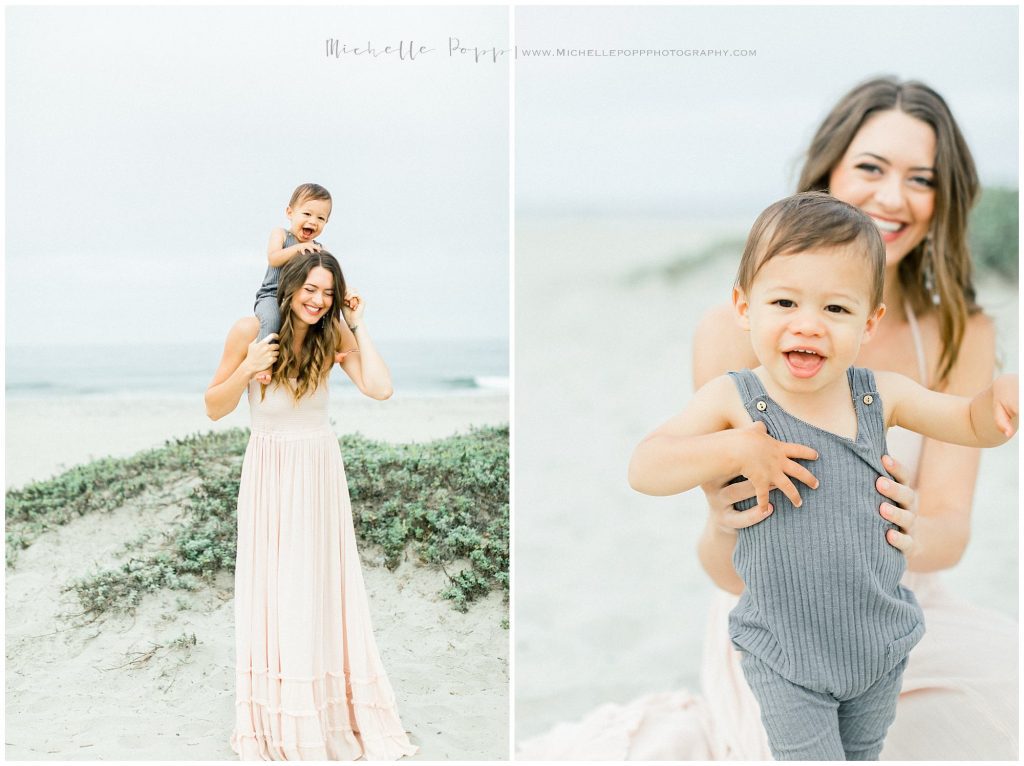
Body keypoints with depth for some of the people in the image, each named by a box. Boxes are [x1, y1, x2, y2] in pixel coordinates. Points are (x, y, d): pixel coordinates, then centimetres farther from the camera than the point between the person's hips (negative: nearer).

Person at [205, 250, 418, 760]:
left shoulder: (334, 335, -2)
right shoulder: (251, 331, -7)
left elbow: (380, 388, -17)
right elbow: (214, 408, -2)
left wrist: (356, 325, -12)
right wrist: (249, 368, -18)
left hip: (319, 472, 1)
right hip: (269, 470, -1)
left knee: (323, 590, 5)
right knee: (272, 591, 2)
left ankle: (332, 712, 18)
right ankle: (277, 723, 14)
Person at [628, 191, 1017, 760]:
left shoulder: (880, 394, -8)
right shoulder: (733, 400, -17)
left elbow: (975, 426, 3)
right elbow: (644, 469, -20)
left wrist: (1001, 395, -19)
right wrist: (738, 448, -31)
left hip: (880, 640, 4)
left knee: (864, 751, 25)